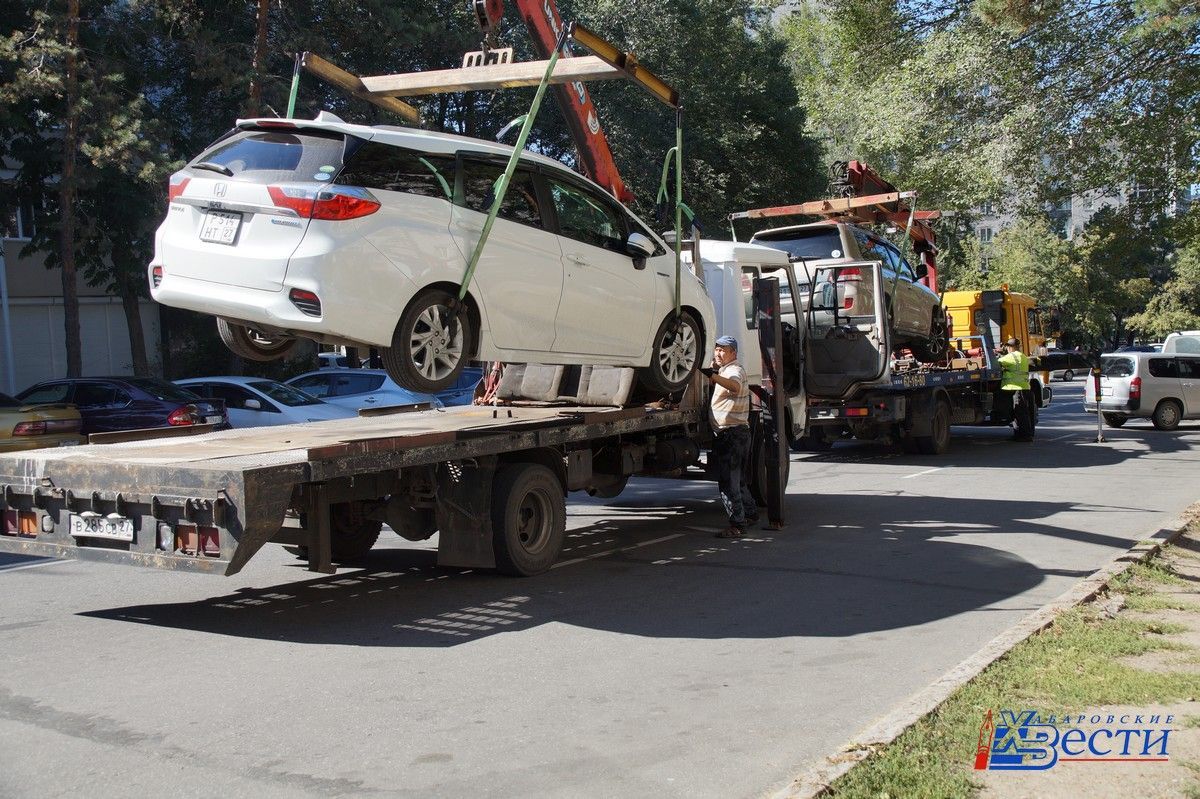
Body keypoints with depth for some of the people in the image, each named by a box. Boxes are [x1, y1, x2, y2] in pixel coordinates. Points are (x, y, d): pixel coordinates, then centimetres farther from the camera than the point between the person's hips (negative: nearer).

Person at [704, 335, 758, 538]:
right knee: (738, 479, 21)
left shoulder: (735, 370, -14)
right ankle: (750, 513, 35)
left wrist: (713, 375, -52)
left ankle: (737, 525, -10)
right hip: (739, 432, 10)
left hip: (731, 433, -10)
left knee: (727, 481, -10)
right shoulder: (724, 371, 20)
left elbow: (735, 386, -36)